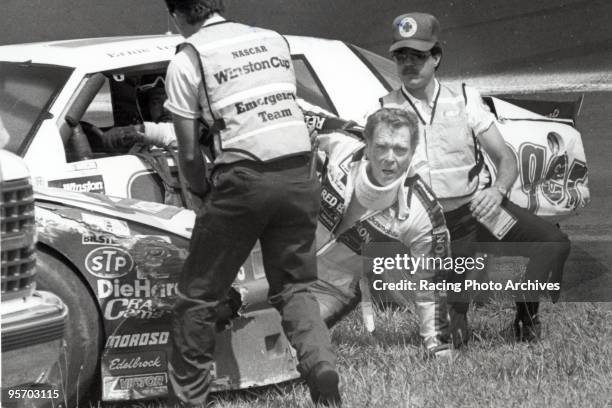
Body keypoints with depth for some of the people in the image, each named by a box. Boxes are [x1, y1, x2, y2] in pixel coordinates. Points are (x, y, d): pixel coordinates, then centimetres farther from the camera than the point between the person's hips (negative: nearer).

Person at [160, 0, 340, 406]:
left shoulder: (187, 60, 2)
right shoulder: (274, 40, 17)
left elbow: (190, 154, 1)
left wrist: (205, 191, 20)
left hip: (245, 179, -5)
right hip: (300, 175, 5)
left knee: (199, 295, 9)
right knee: (293, 286, 15)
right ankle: (321, 363, -10)